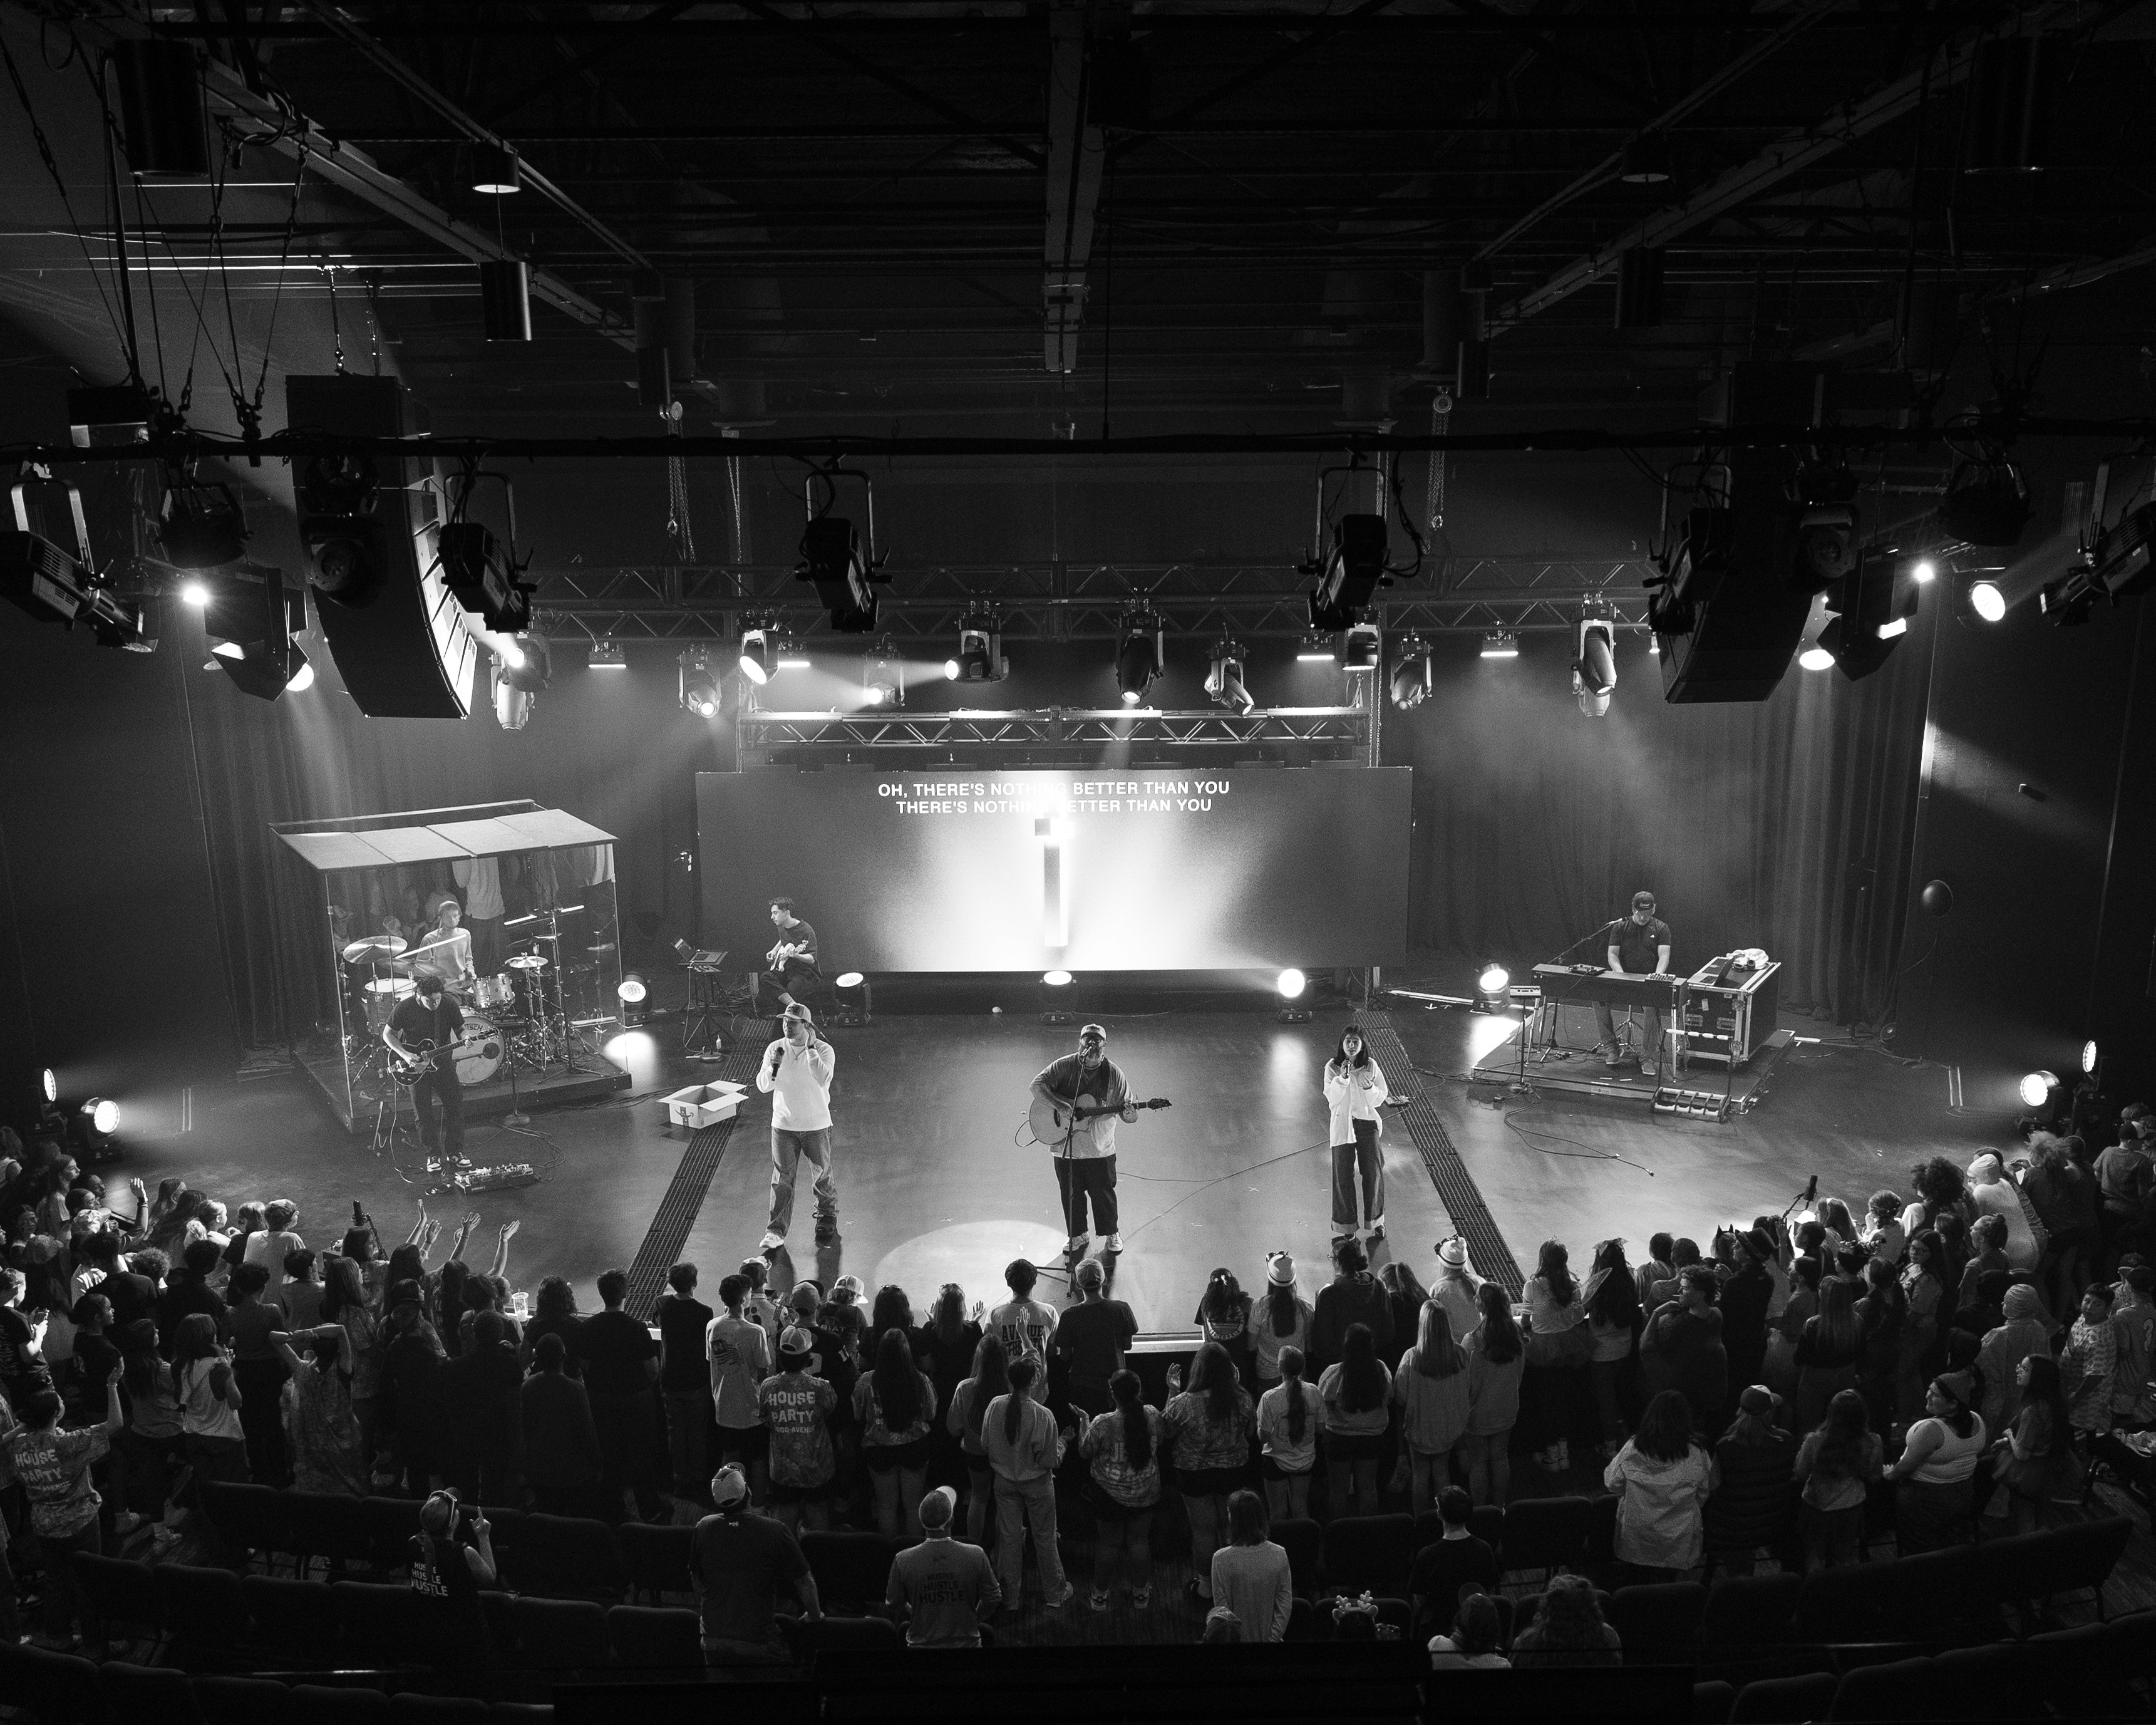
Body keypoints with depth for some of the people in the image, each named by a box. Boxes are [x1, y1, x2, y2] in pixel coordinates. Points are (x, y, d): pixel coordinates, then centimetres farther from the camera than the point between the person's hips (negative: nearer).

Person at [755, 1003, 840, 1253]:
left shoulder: (824, 1050, -11)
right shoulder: (775, 1049, -2)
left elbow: (823, 1079, -28)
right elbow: (763, 1086, -3)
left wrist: (810, 1048, -28)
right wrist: (773, 1067, -22)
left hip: (816, 1125, -1)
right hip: (783, 1125, 1)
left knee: (823, 1176, 11)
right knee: (782, 1179, 0)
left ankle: (827, 1219, 35)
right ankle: (776, 1232, 6)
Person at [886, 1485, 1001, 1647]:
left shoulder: (903, 1561, -13)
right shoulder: (976, 1556, -13)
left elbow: (894, 1606, 0)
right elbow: (993, 1599, 0)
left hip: (921, 1643, 1)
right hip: (966, 1641, -1)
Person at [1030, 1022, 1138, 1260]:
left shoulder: (1114, 1074, -5)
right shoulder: (1064, 1066, -6)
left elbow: (1128, 1115, -2)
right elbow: (1037, 1085, -14)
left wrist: (1129, 1113, -27)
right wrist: (1060, 1105, -26)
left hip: (1100, 1149, 0)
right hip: (1065, 1148, 1)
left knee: (1103, 1194, 11)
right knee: (1070, 1195, 13)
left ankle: (1112, 1234, 34)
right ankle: (1078, 1235, 34)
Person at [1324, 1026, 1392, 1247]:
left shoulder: (1371, 1066, -2)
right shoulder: (1332, 1067, -5)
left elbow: (1380, 1099, 1)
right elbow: (1332, 1098, -15)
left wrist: (1370, 1088, -20)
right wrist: (1343, 1077, -28)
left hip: (1367, 1123, 1)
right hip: (1342, 1124, -1)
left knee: (1373, 1172, 3)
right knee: (1343, 1176, 0)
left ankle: (1376, 1222, 22)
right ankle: (1343, 1228, 10)